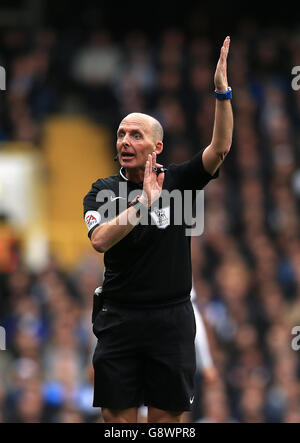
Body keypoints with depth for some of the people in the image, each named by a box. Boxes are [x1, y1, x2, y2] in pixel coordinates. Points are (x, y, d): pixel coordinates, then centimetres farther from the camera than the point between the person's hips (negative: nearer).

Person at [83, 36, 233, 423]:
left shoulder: (178, 181, 3)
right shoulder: (102, 191, 3)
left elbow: (220, 148, -11)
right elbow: (100, 240, -15)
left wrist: (222, 90, -23)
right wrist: (143, 204, -25)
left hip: (171, 316, 0)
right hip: (118, 316, 0)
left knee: (166, 415, 2)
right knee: (118, 416, 0)